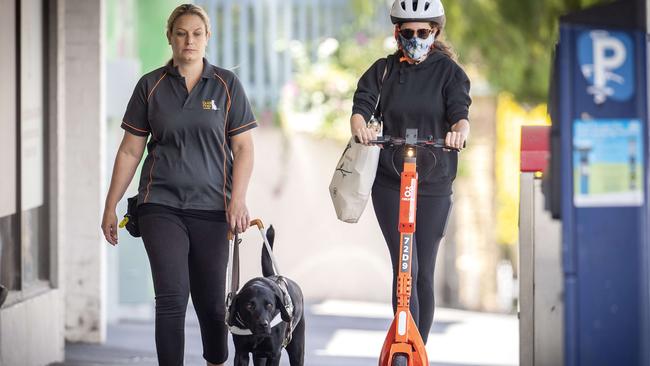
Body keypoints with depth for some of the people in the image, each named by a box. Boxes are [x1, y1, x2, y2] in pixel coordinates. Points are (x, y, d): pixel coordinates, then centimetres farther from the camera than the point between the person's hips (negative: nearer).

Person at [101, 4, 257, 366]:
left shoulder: (227, 84, 4)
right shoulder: (151, 86, 5)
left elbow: (243, 147, 2)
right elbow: (130, 150, 8)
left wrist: (238, 199, -11)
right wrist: (111, 207, 6)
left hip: (211, 208, 0)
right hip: (161, 206, 0)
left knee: (211, 302, 6)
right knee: (172, 296, -13)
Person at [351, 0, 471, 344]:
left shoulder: (449, 71, 3)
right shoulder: (383, 70, 6)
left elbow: (460, 111, -12)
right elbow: (362, 105, -7)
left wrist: (459, 129, -36)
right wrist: (360, 126, -31)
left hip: (434, 184, 0)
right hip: (390, 182, 0)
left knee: (425, 273, 5)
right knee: (406, 267, -12)